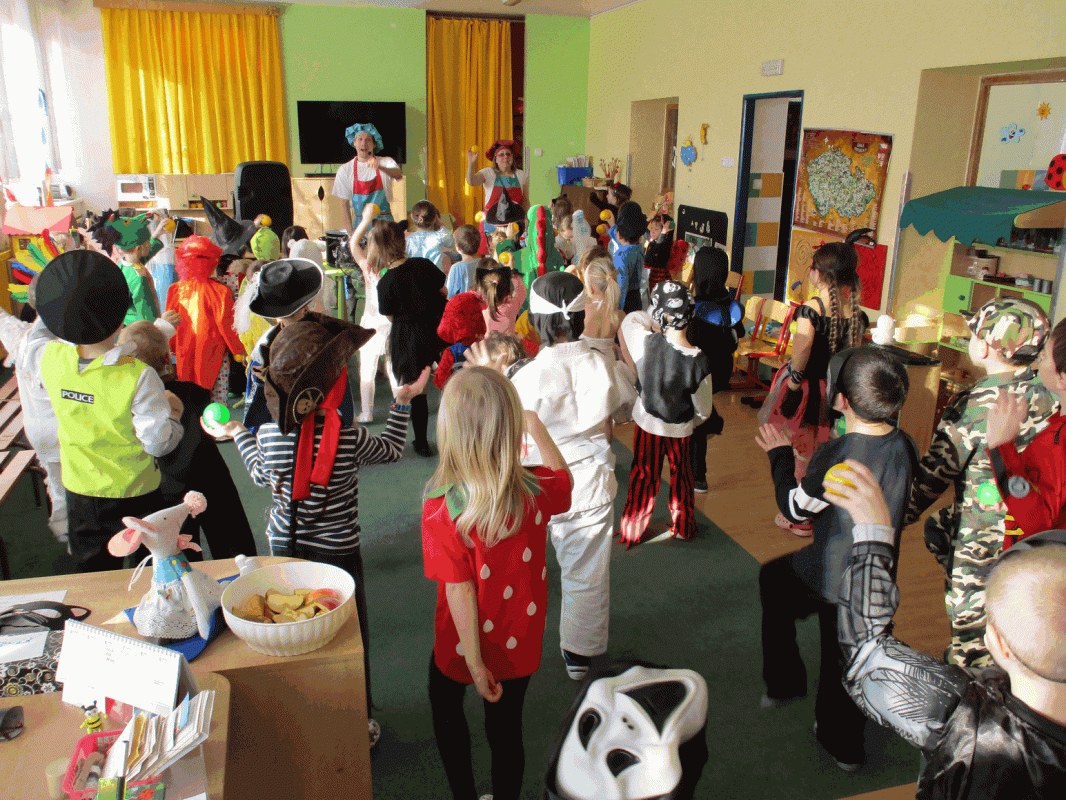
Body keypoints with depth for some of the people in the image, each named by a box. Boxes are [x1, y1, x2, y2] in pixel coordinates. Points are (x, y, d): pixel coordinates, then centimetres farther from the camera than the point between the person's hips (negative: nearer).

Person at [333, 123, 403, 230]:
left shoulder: (386, 162, 2)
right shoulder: (345, 170, 5)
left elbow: (399, 174, -21)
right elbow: (344, 203, 6)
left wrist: (380, 167, -41)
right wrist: (350, 230, -3)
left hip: (384, 222, -1)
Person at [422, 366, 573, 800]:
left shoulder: (441, 507, -30)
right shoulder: (536, 491, -19)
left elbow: (458, 591, -24)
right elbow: (565, 478, 6)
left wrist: (475, 665, -16)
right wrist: (537, 427, 11)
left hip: (462, 646, -2)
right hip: (520, 645, 2)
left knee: (445, 705, 29)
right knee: (506, 725, 24)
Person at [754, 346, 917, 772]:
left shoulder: (834, 456, -29)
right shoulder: (905, 446, -9)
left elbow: (794, 508, -12)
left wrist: (779, 456, 2)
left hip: (827, 575, -5)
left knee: (772, 578, 25)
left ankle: (785, 682, 34)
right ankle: (843, 744, 41)